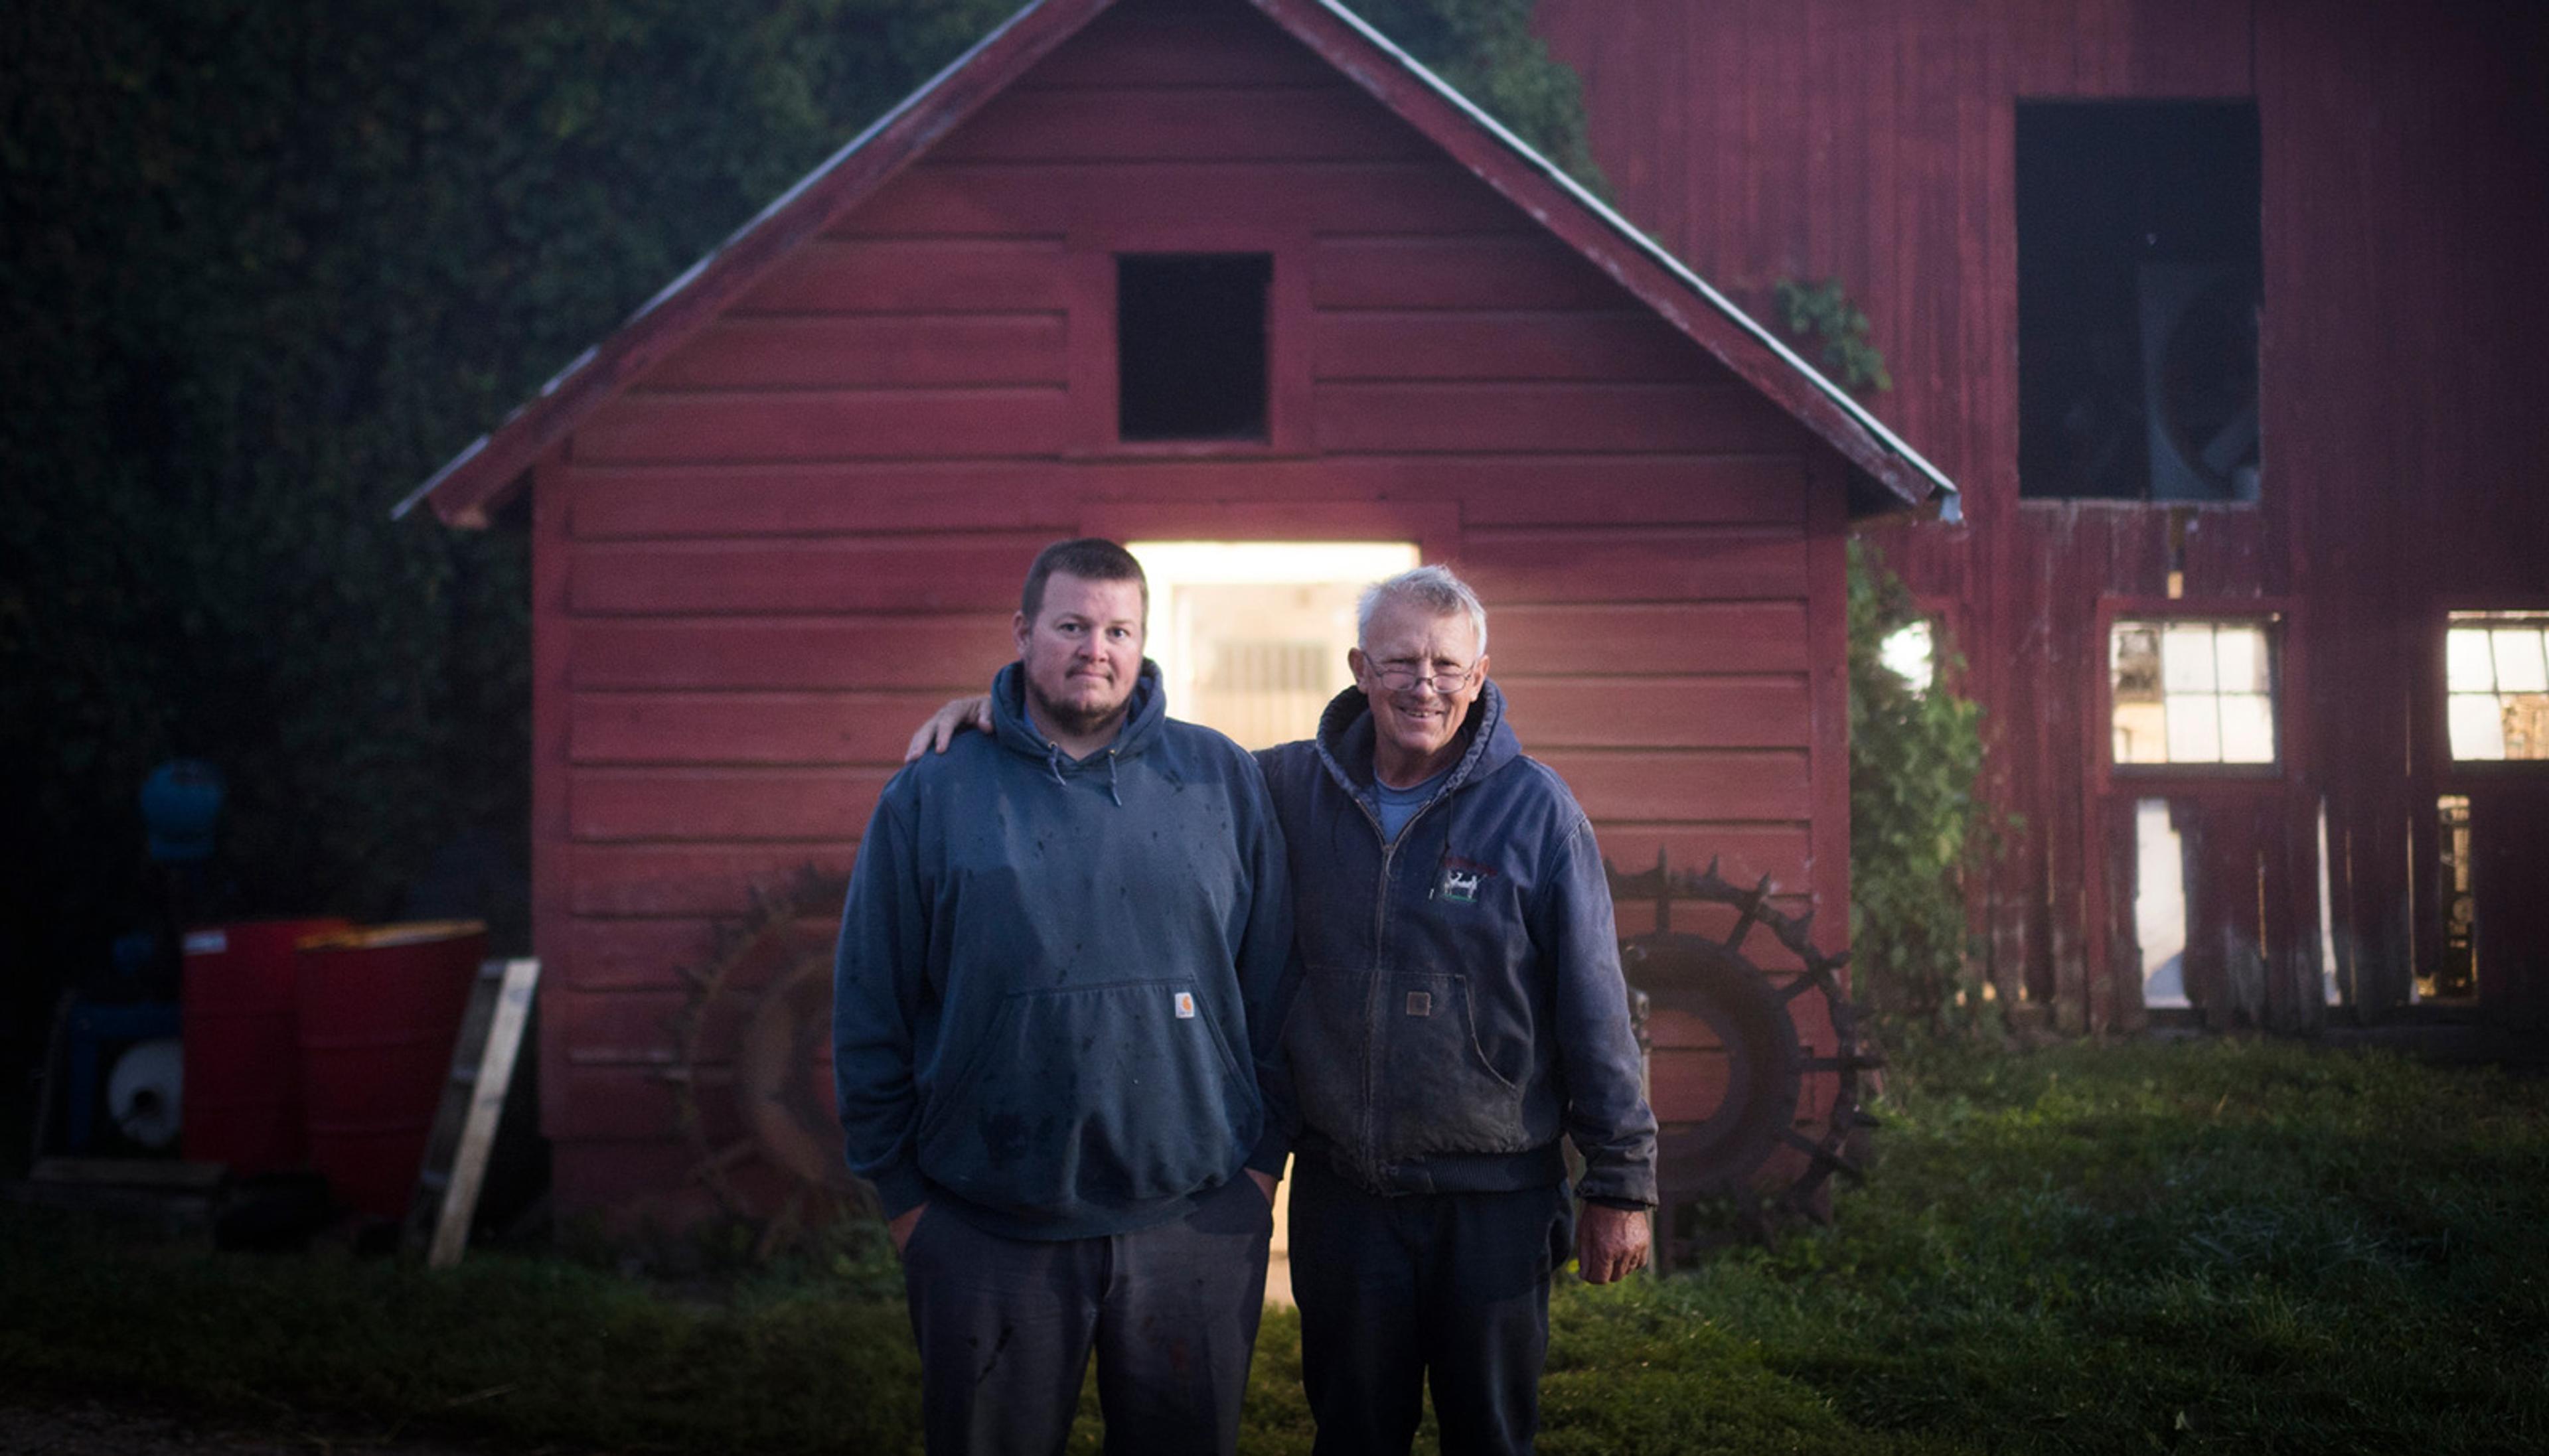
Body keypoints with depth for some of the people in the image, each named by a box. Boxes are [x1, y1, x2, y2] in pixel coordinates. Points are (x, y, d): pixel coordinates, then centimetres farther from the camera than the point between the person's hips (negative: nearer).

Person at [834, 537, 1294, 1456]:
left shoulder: (1222, 779, 4)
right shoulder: (932, 796, 1)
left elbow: (1273, 985, 7)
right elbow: (869, 1010, 4)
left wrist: (1264, 1155, 4)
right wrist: (899, 1189, 3)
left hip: (1196, 1221, 1)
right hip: (988, 1234, -1)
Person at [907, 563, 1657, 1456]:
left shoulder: (1535, 808, -6)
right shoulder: (1292, 788, 1)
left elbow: (1594, 1008, -5)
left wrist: (1621, 1181, -5)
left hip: (1495, 1200, -2)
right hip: (1340, 1190, 2)